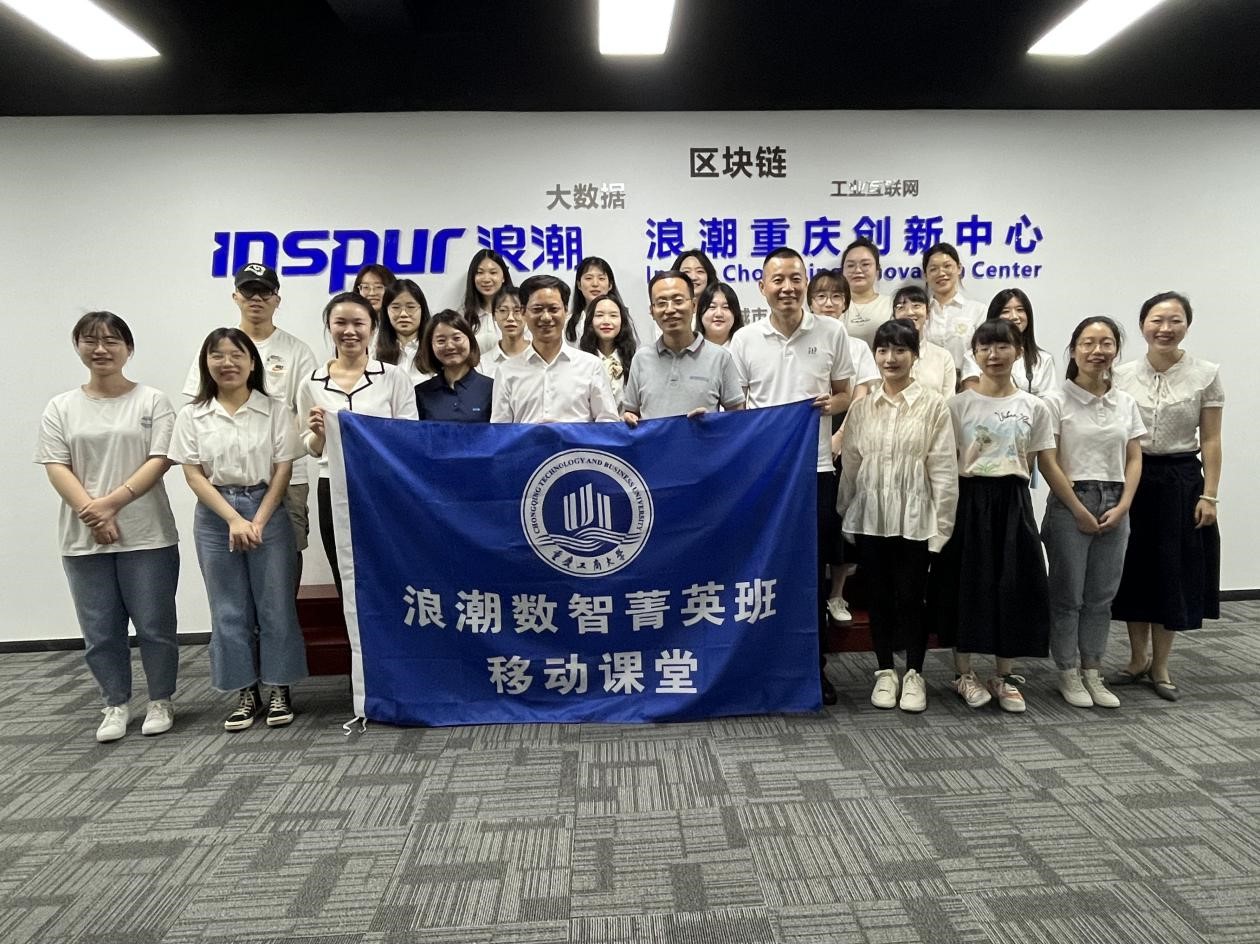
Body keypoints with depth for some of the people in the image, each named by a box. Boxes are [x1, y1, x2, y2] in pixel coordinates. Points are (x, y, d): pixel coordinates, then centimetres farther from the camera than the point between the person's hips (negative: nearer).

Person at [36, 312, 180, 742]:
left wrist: (111, 502, -15)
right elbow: (56, 467, 1)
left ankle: (160, 702, 21)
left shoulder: (152, 401, 1)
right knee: (100, 630, 9)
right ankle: (116, 705, 25)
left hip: (146, 535, -2)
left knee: (154, 624, 4)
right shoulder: (61, 408, 9)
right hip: (84, 539, 3)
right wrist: (91, 512, -13)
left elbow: (160, 460, -7)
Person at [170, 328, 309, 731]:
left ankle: (279, 689, 16)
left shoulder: (274, 410, 0)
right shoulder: (192, 416, 3)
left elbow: (283, 470, -2)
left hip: (268, 512, -1)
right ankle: (246, 693, 18)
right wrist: (233, 520, -12)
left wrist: (258, 521, -10)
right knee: (229, 609, 7)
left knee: (275, 603, 3)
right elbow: (194, 475, -1)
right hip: (215, 517, 2)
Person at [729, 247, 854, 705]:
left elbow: (844, 393, 10)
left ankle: (814, 664, 21)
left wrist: (833, 403, -11)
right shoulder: (744, 340, 3)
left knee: (814, 570, 7)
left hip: (815, 465, 0)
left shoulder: (832, 332, 4)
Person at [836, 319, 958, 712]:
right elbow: (849, 466, 9)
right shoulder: (860, 407, 5)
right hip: (871, 516, 3)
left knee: (911, 597, 4)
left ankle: (914, 674, 22)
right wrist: (845, 516, 9)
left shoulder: (933, 405, -3)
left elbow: (944, 471, -4)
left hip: (915, 517, -2)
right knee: (879, 597, 10)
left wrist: (941, 526, -7)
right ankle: (885, 671, 25)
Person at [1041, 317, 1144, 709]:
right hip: (1069, 503, -4)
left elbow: (1134, 459, 8)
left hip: (1114, 505, 5)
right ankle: (1069, 674, 16)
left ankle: (1092, 672, 23)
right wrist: (1079, 509, -12)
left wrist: (1123, 506, -5)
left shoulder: (1126, 402, 7)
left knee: (1102, 595, 11)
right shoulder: (1057, 401, -7)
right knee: (1068, 594, 4)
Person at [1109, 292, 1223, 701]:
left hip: (1180, 480, -1)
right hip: (1130, 479, 1)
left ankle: (1160, 666, 21)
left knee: (1172, 572, 6)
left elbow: (1210, 442, -1)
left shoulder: (1206, 375, -2)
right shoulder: (1122, 375, 1)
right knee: (1133, 569, 8)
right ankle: (1138, 658, 25)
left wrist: (1209, 495, -6)